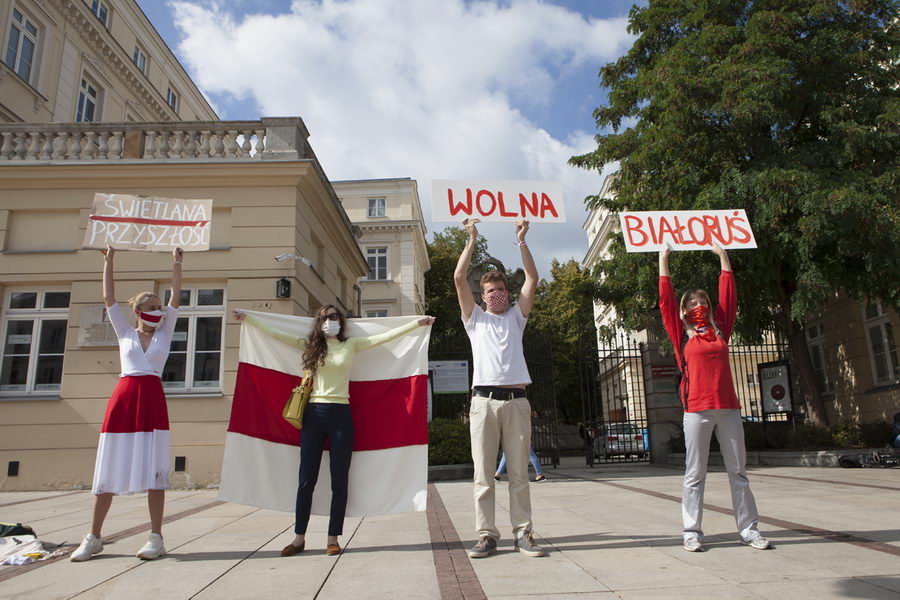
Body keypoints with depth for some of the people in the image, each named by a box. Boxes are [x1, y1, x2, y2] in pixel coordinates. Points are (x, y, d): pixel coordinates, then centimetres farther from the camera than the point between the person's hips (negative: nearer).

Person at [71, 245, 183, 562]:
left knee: (154, 470, -3)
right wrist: (109, 261, 7)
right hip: (123, 398, 1)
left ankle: (156, 538, 1)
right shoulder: (125, 332, 12)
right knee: (108, 470, 4)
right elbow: (109, 298, 8)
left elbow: (175, 298, 5)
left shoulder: (164, 332, 11)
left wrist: (177, 263, 3)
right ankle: (93, 538, 16)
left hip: (153, 400, -1)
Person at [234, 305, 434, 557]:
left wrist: (417, 323, -4)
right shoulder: (310, 345, 10)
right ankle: (299, 537, 16)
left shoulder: (351, 345, 6)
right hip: (314, 414, 1)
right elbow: (275, 333, 10)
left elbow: (386, 336, 2)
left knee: (339, 479, 2)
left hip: (340, 415, -1)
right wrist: (247, 318, 8)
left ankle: (333, 538, 11)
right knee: (306, 479, 5)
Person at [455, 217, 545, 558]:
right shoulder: (475, 318, 17)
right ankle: (486, 535, 5)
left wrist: (521, 241, 6)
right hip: (484, 401, -1)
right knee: (483, 474, -1)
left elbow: (532, 279, 10)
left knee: (519, 473, 3)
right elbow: (459, 278, 7)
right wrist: (472, 241, 8)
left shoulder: (516, 317, 20)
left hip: (517, 400, 1)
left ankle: (523, 533, 10)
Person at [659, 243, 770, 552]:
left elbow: (728, 296, 17)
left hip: (728, 407, 4)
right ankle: (692, 531, 6)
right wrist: (663, 259, 7)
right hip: (697, 410, -3)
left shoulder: (720, 329, 14)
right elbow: (666, 300, 3)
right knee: (695, 473, 0)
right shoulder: (681, 333, 5)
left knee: (738, 470, 8)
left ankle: (748, 528, 17)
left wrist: (722, 256, 21)